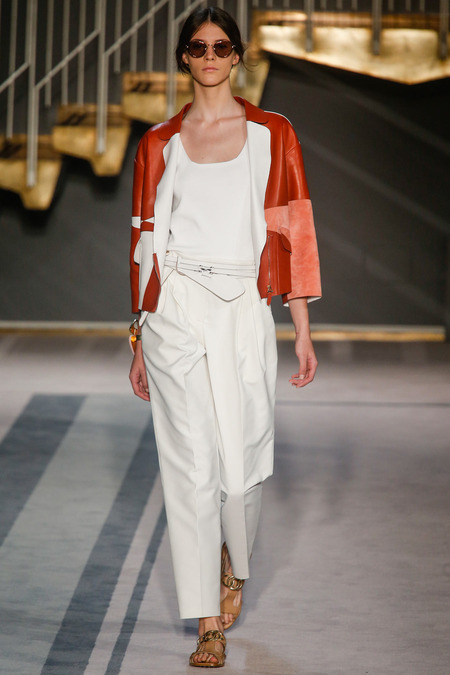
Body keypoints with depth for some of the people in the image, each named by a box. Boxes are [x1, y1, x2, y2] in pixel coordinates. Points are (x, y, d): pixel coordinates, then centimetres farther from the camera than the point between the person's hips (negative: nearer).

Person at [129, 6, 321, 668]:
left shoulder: (272, 134, 6)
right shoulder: (159, 143, 9)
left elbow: (292, 231, 4)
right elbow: (146, 240, 11)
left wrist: (303, 331, 0)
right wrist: (140, 340, 10)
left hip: (243, 314, 0)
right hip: (174, 315, 0)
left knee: (242, 465, 0)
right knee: (190, 467, -2)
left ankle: (234, 564, 34)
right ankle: (209, 621, 6)